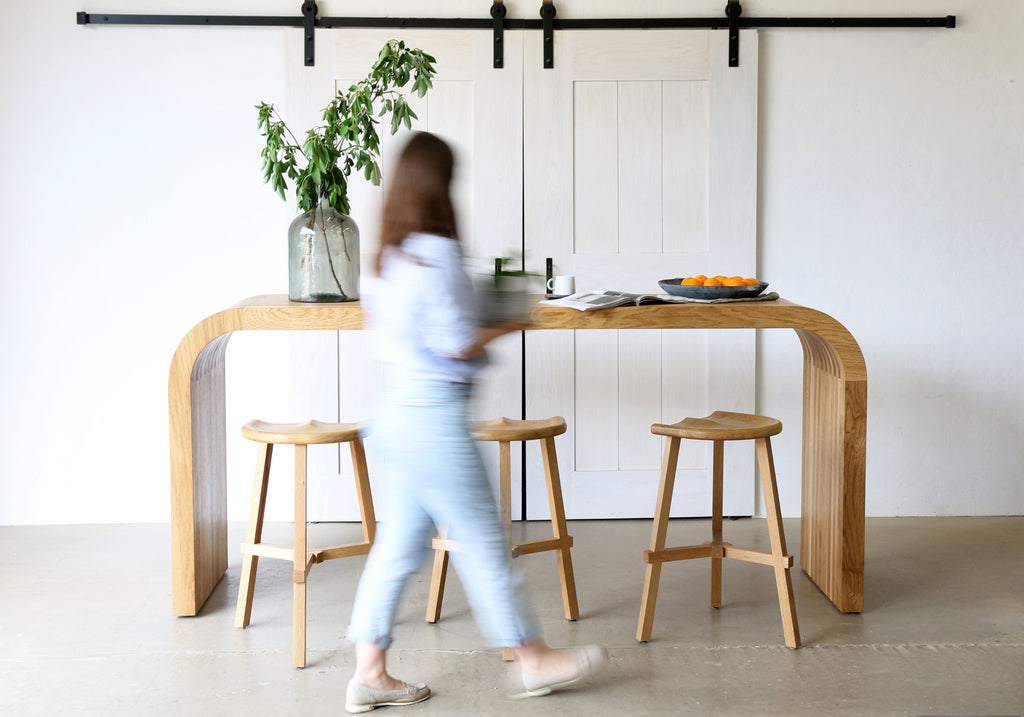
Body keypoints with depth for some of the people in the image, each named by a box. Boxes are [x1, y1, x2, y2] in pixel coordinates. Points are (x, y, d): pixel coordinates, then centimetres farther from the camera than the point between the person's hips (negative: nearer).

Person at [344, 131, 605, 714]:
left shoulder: (394, 253, 9)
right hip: (435, 416, -9)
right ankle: (533, 659, 16)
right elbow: (457, 344, -19)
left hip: (399, 409, 9)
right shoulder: (437, 252, -17)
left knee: (401, 544, 12)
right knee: (483, 542, 3)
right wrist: (509, 326, -3)